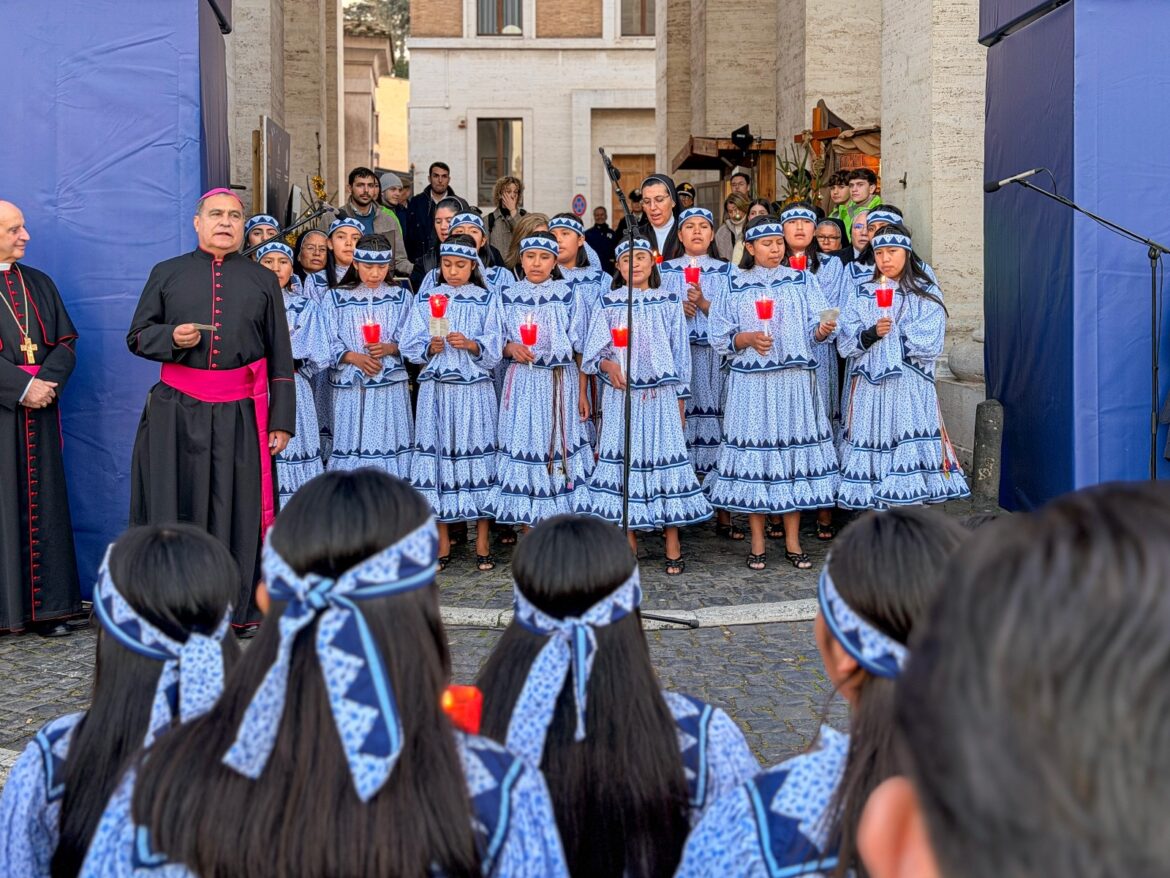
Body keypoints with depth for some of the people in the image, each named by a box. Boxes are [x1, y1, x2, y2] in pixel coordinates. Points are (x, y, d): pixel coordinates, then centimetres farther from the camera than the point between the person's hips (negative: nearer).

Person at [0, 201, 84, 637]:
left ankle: (48, 604, 9)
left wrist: (48, 382, -8)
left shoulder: (39, 283, 15)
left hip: (38, 410, 5)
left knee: (41, 502, 5)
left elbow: (65, 343, 10)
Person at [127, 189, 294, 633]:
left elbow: (280, 355, 10)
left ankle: (240, 608, 13)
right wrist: (171, 337, -12)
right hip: (176, 412, 0)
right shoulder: (167, 274, 10)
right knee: (177, 508, 1)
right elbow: (137, 336, 10)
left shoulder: (263, 280, 11)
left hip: (240, 413, 0)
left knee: (240, 510, 2)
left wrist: (282, 419, 4)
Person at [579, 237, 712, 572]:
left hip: (661, 395, 0)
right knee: (623, 460, 1)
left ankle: (673, 547, 3)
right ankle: (628, 543, 10)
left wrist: (681, 398, 5)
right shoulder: (608, 303, 6)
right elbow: (593, 350, 2)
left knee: (666, 457, -2)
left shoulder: (669, 302, 6)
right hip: (621, 394, 0)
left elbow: (681, 352, 8)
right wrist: (607, 365, -19)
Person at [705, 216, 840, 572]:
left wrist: (823, 329, -21)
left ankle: (793, 541, 12)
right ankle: (757, 544, 9)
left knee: (794, 451, 2)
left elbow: (815, 329, 1)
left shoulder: (801, 281, 9)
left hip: (795, 380, 1)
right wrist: (748, 339, -14)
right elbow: (720, 337, 4)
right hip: (751, 382, -1)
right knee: (754, 453, -1)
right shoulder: (735, 286, 6)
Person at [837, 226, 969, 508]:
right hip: (870, 387, 2)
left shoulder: (926, 293, 6)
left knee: (911, 451, -8)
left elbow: (930, 344, -6)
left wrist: (891, 330, -5)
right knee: (873, 447, -2)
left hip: (911, 388, -2)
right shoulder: (862, 295, 13)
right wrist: (871, 333, -15)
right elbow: (845, 344, 3)